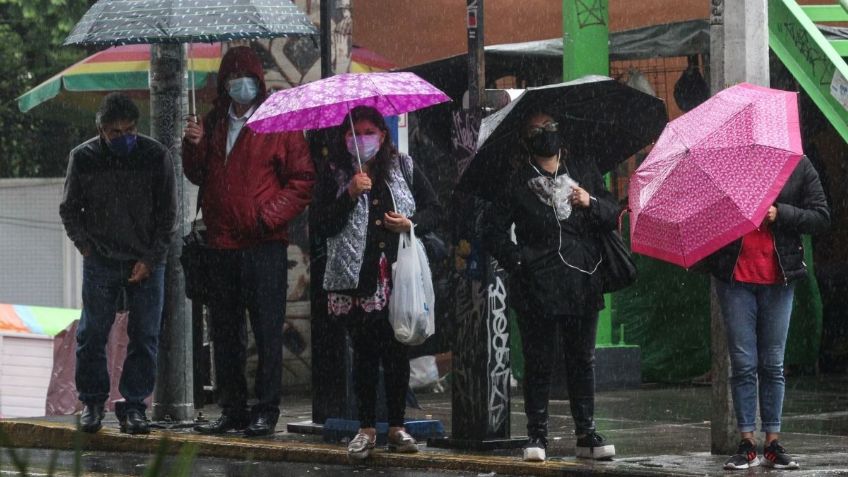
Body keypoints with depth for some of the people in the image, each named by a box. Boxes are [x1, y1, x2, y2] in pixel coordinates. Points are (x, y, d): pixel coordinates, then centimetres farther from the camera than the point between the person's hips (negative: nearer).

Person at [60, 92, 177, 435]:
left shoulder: (155, 156, -2)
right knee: (92, 335, 0)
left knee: (144, 336, -1)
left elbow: (167, 214, 2)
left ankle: (133, 405, 5)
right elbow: (69, 209, 11)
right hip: (100, 262, 0)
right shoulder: (83, 158, 0)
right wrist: (87, 248, -1)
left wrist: (150, 259, -5)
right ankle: (92, 402, 12)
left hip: (146, 262, 0)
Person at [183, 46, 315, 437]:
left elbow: (302, 180, -5)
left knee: (267, 328, -3)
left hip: (264, 244, -6)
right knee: (224, 330, 10)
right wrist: (194, 146, 1)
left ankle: (266, 411, 0)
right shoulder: (214, 123, 14)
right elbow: (198, 177, 19)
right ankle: (232, 409, 16)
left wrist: (271, 215, -15)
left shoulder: (279, 122, -3)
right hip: (221, 243, 6)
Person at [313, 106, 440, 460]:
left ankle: (397, 426, 11)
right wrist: (351, 194, -16)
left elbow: (432, 208, 13)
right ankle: (366, 428, 7)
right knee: (364, 351, 0)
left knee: (397, 351, 3)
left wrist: (412, 225, -7)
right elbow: (323, 225, -5)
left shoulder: (403, 168, 8)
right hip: (356, 278, -1)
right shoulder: (336, 174, 3)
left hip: (399, 275, 1)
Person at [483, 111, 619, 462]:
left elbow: (613, 215, 10)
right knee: (539, 363, 0)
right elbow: (492, 229, 2)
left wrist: (591, 203, -9)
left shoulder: (584, 171, 11)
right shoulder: (517, 183, 2)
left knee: (582, 360, 8)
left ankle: (586, 434, 13)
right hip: (538, 288, -3)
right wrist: (517, 261, -9)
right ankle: (536, 435, 6)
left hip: (582, 284, 3)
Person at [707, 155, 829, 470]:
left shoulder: (799, 166, 4)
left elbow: (821, 218, 1)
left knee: (773, 364, 5)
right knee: (743, 363, 0)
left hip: (778, 278, 0)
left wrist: (779, 214, -14)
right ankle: (747, 444, 4)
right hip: (735, 276, 0)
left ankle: (773, 443, 10)